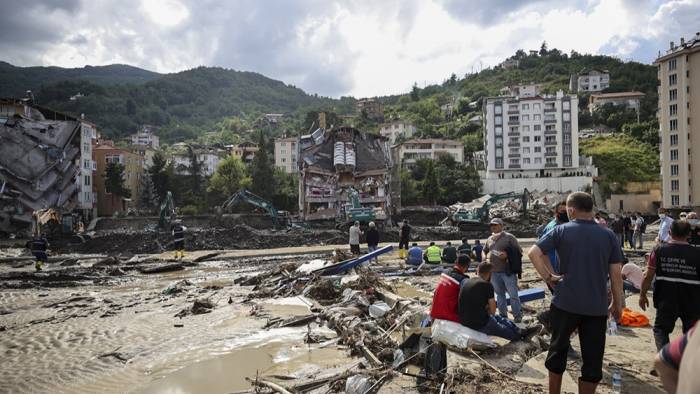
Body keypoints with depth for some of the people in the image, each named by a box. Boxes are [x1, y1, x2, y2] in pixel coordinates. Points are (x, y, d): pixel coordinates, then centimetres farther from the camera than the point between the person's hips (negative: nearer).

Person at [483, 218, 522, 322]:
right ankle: (503, 315, 25)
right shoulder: (489, 239, 12)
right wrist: (486, 259, 4)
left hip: (508, 271, -5)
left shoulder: (509, 237, -4)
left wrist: (507, 255, -19)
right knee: (500, 294, 14)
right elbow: (484, 251, 24)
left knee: (513, 294, -2)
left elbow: (518, 251, -5)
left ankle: (517, 316, 9)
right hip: (494, 272, 5)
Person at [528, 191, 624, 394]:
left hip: (565, 303, 0)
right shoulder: (609, 235, 0)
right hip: (597, 306, 1)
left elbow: (533, 253, -15)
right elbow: (616, 274, 1)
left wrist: (548, 277, -6)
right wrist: (617, 304, 10)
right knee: (592, 358, 11)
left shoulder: (561, 231, -5)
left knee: (558, 348, 17)